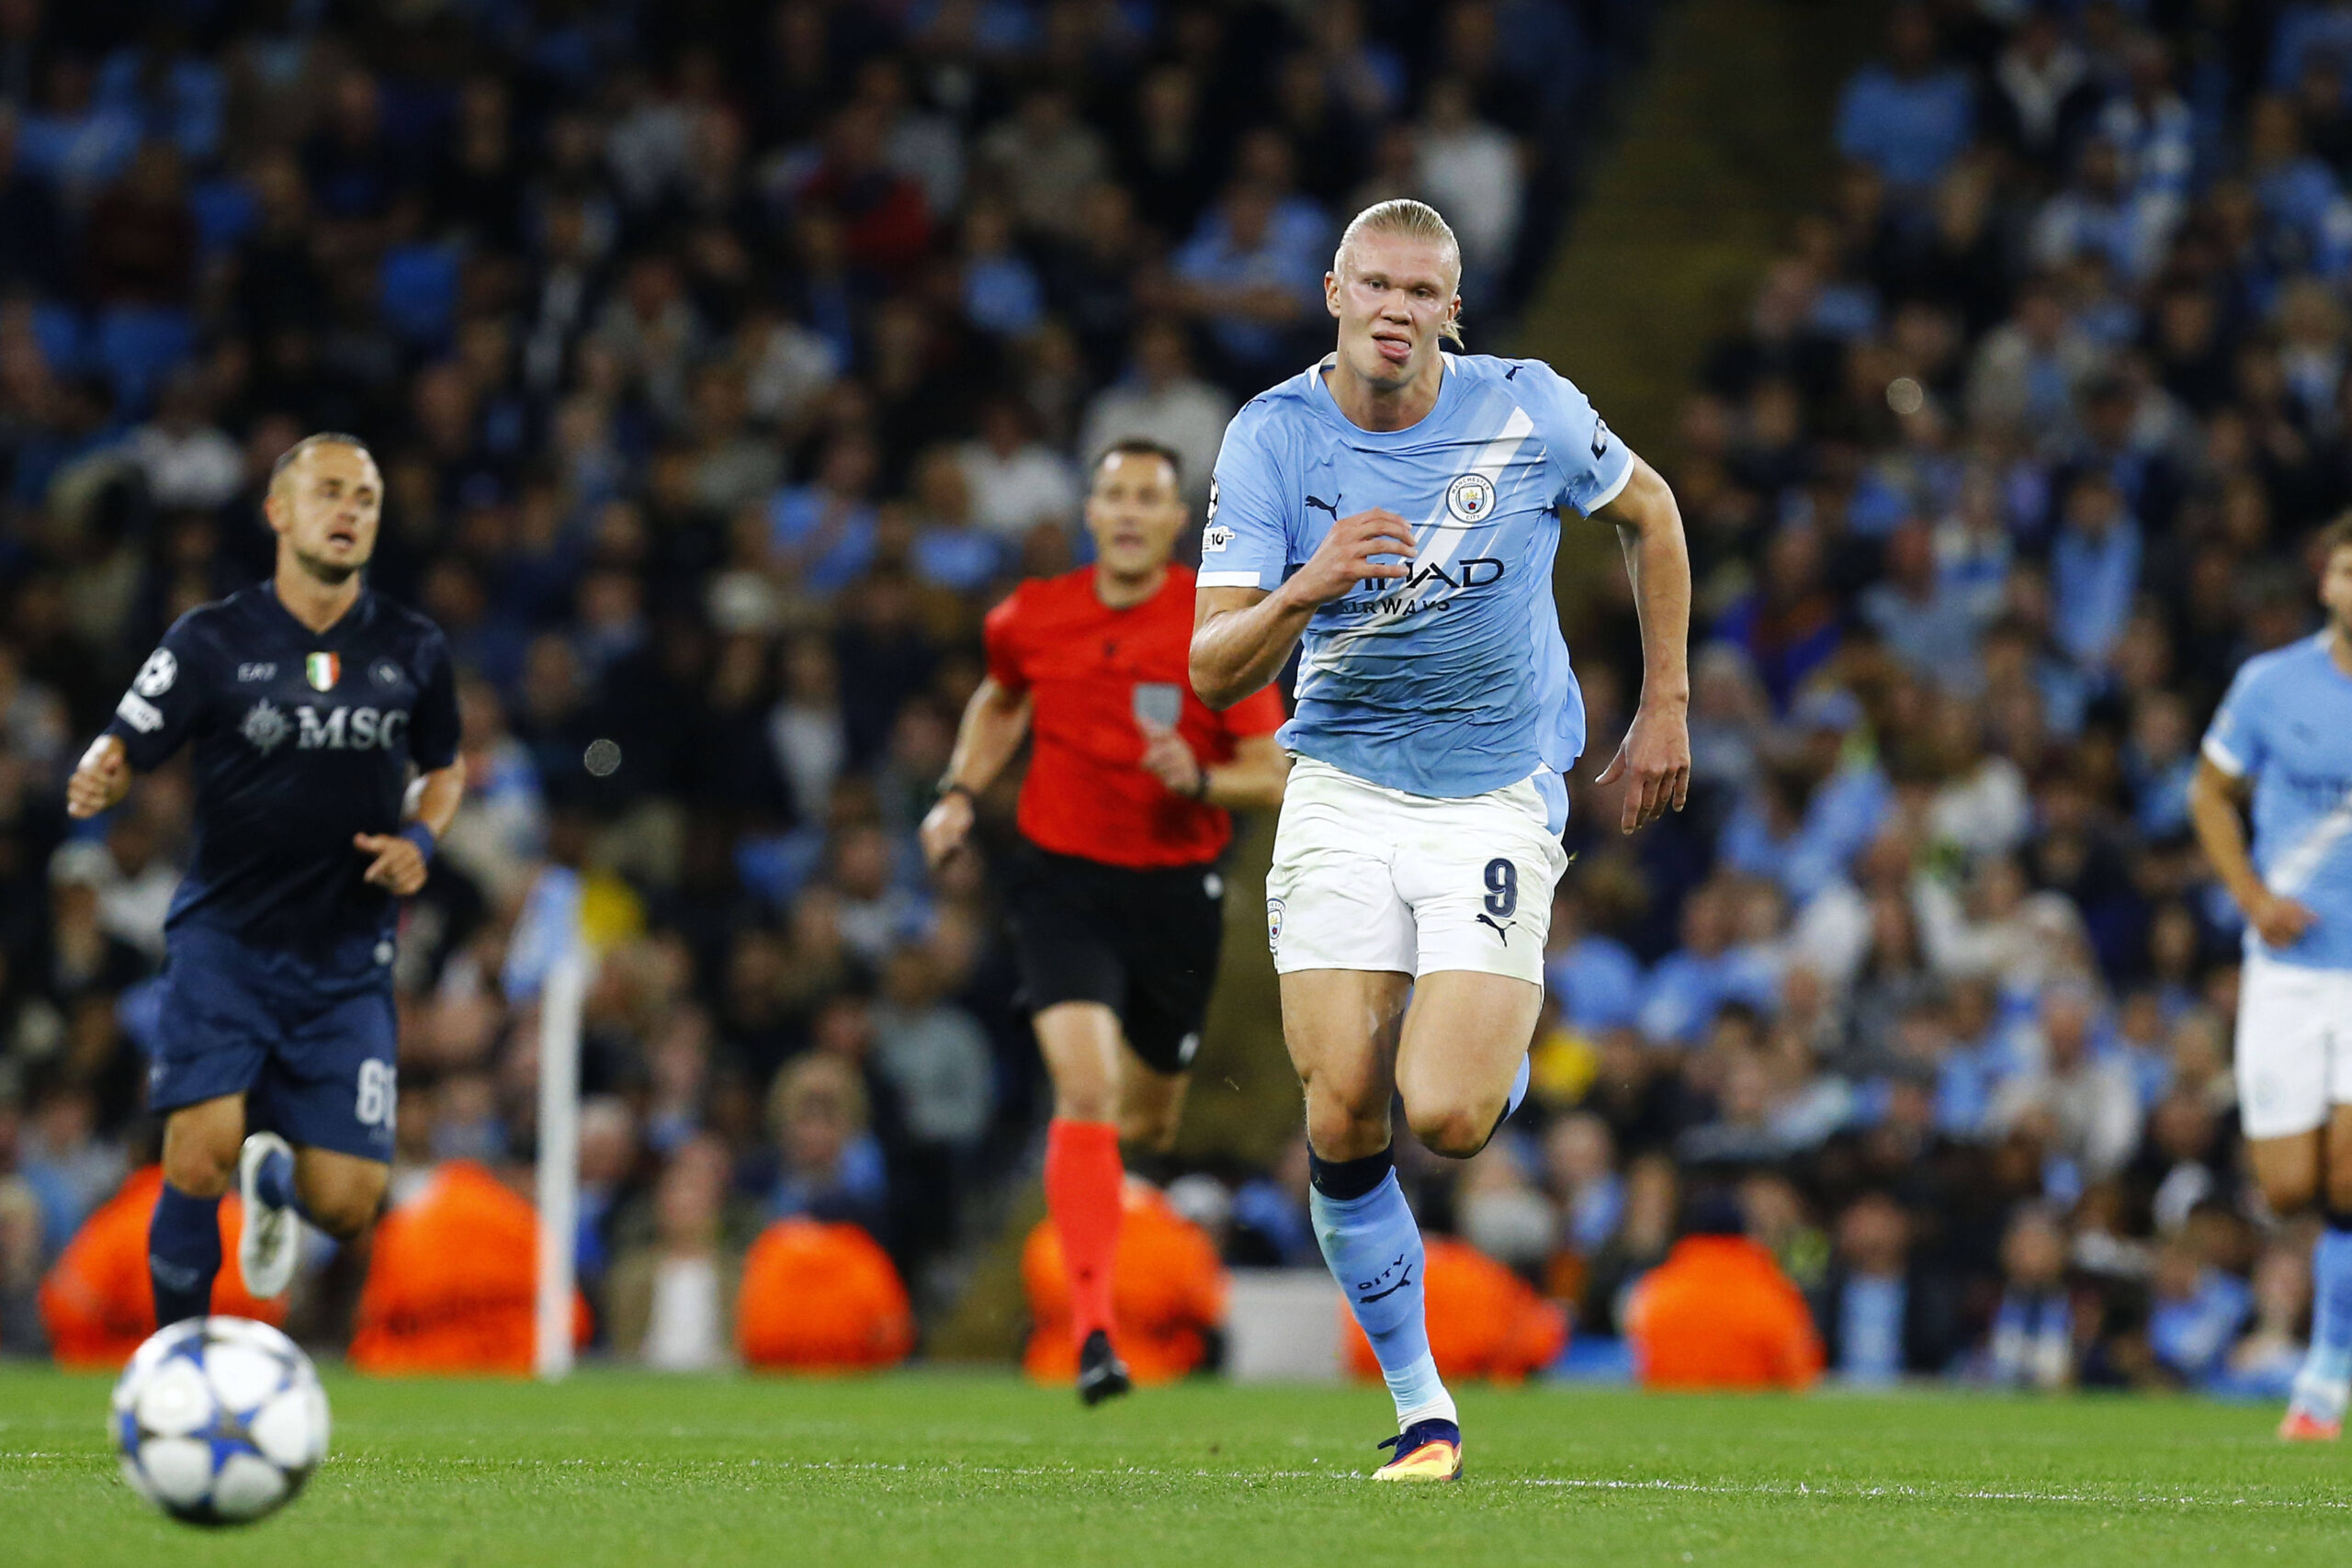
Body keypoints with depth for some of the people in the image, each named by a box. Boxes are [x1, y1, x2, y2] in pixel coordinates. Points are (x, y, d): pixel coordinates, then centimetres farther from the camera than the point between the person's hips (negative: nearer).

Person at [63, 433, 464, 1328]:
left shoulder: (413, 651, 7)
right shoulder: (212, 641, 0)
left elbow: (443, 768, 23)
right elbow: (124, 751, 0)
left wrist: (420, 837, 3)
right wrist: (95, 780, -24)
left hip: (347, 960, 2)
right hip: (224, 942, -2)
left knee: (344, 1207, -5)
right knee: (198, 1162, -21)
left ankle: (275, 1171, 32)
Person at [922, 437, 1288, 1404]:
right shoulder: (1034, 618, -1)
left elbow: (1273, 778, -6)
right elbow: (1000, 700, 22)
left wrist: (1198, 781, -25)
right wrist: (961, 794, 9)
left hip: (1176, 888, 1)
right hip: (1062, 879, -1)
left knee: (1148, 1120, 15)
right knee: (1086, 1090, -21)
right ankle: (1093, 1332, -27)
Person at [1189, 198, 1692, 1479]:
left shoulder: (1528, 412, -9)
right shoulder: (1271, 437, -8)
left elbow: (1648, 510, 12)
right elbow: (1213, 672, -12)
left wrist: (1665, 707, 12)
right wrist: (1308, 589, -32)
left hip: (1498, 798, -1)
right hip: (1341, 788, 1)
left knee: (1445, 1117, -16)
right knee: (1342, 1117, -8)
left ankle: (1508, 1041, 22)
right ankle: (1421, 1409, 8)